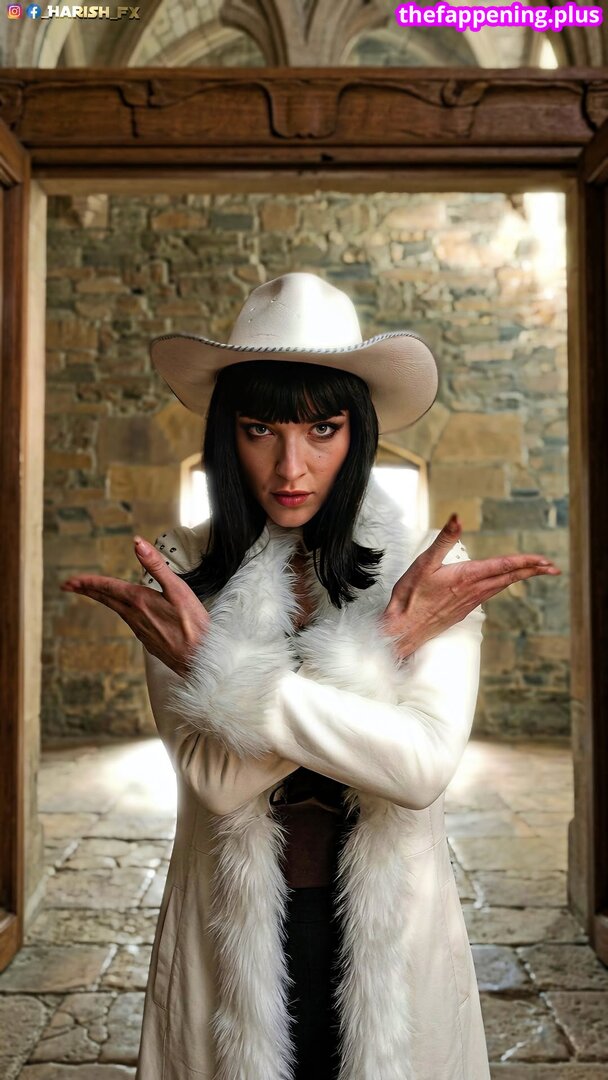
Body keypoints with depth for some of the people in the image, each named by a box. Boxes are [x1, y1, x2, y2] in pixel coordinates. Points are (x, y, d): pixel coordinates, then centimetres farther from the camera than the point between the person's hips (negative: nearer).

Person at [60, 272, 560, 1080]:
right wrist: (381, 645, -24)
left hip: (390, 946, 0)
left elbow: (425, 767, -21)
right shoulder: (184, 572, -8)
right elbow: (216, 776, -18)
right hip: (230, 939, 0)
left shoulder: (424, 568, -9)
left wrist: (225, 673, -25)